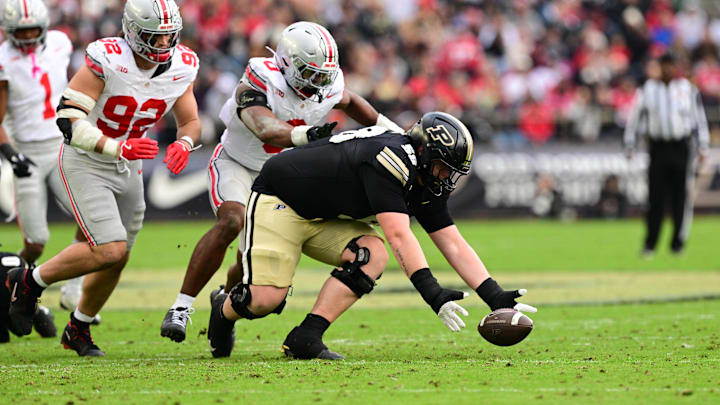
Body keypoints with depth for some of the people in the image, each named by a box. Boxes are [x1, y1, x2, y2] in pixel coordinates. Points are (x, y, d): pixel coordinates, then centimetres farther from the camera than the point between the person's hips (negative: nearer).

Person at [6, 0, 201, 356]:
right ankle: (29, 282, 2)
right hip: (86, 163, -7)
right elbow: (67, 119, -27)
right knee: (111, 251, -19)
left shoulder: (181, 67, -8)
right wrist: (118, 148, -37)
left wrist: (183, 143, -18)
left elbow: (190, 121, 6)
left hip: (128, 168, 7)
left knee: (115, 261, 11)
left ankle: (78, 330, 34)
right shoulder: (107, 60, -26)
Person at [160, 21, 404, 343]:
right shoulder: (256, 88, -32)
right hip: (236, 166, -5)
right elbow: (268, 130, -52)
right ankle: (181, 308, -29)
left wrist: (390, 130, 14)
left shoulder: (326, 89, -14)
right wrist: (307, 134, -70)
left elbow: (349, 102, 11)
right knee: (231, 221, -34)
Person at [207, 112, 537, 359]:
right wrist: (431, 293, -42)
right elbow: (399, 236, -37)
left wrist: (495, 297, -9)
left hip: (325, 220, 9)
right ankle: (224, 311, 16)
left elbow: (454, 245, -1)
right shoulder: (391, 159, -30)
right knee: (266, 298, -20)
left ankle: (305, 339, -18)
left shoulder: (425, 184, -2)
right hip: (279, 200, -9)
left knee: (372, 254, -18)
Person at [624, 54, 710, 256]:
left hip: (682, 147, 0)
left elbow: (700, 118, 8)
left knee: (681, 196, -1)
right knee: (655, 197, -3)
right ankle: (649, 244, 2)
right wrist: (629, 146, 5)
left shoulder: (688, 89, 5)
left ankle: (678, 241, 9)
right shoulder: (647, 90, 5)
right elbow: (635, 117, 8)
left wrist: (703, 147, 4)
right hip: (658, 147, 0)